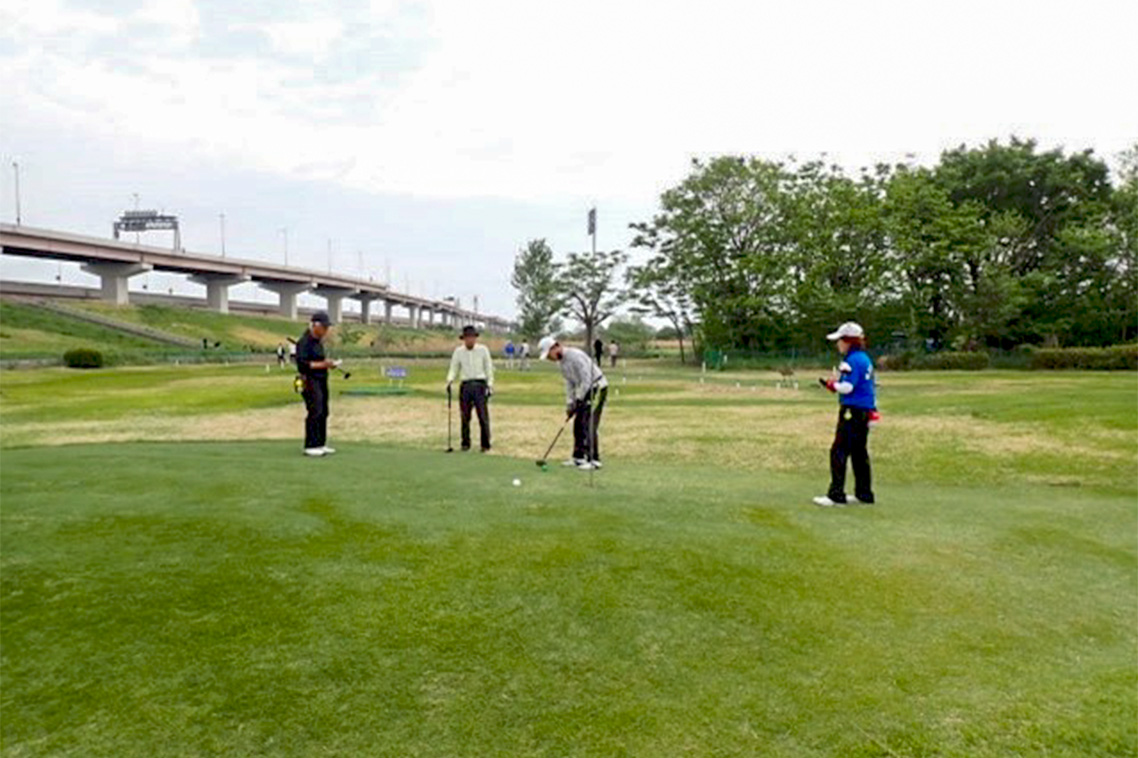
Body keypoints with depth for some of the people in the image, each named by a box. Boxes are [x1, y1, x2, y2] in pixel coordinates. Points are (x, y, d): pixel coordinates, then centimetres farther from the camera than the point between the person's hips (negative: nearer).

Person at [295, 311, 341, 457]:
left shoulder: (318, 340, 16)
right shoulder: (304, 341, -13)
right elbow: (302, 364, -20)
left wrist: (328, 363, 8)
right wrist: (322, 364, -23)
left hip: (322, 380, 9)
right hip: (310, 380, -9)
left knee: (323, 412, 9)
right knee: (315, 412, -12)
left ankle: (320, 444, 17)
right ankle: (310, 446, -6)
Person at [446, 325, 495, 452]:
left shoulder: (483, 350, 5)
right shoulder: (458, 351, 8)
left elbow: (489, 368, 7)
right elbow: (454, 369, 8)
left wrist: (490, 385, 0)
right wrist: (450, 381, -9)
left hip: (480, 385, -2)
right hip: (465, 385, 2)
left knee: (483, 415, -6)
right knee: (465, 416, 2)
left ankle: (485, 445, 1)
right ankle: (465, 443, 13)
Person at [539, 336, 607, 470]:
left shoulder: (575, 356, -22)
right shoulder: (562, 361, 9)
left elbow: (587, 380, -24)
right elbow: (570, 384, 12)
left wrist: (578, 400, -18)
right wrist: (570, 405, 5)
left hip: (597, 388, -10)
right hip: (585, 390, 10)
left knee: (589, 425, -12)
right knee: (578, 424, 9)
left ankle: (594, 460, -7)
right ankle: (578, 457, 18)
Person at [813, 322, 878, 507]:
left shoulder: (852, 360, -14)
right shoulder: (865, 359, 17)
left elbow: (847, 387, -19)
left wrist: (831, 384, -3)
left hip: (852, 412, -10)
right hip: (865, 412, 10)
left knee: (838, 452, -8)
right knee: (859, 453, 15)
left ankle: (836, 495, -8)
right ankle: (864, 494, 21)